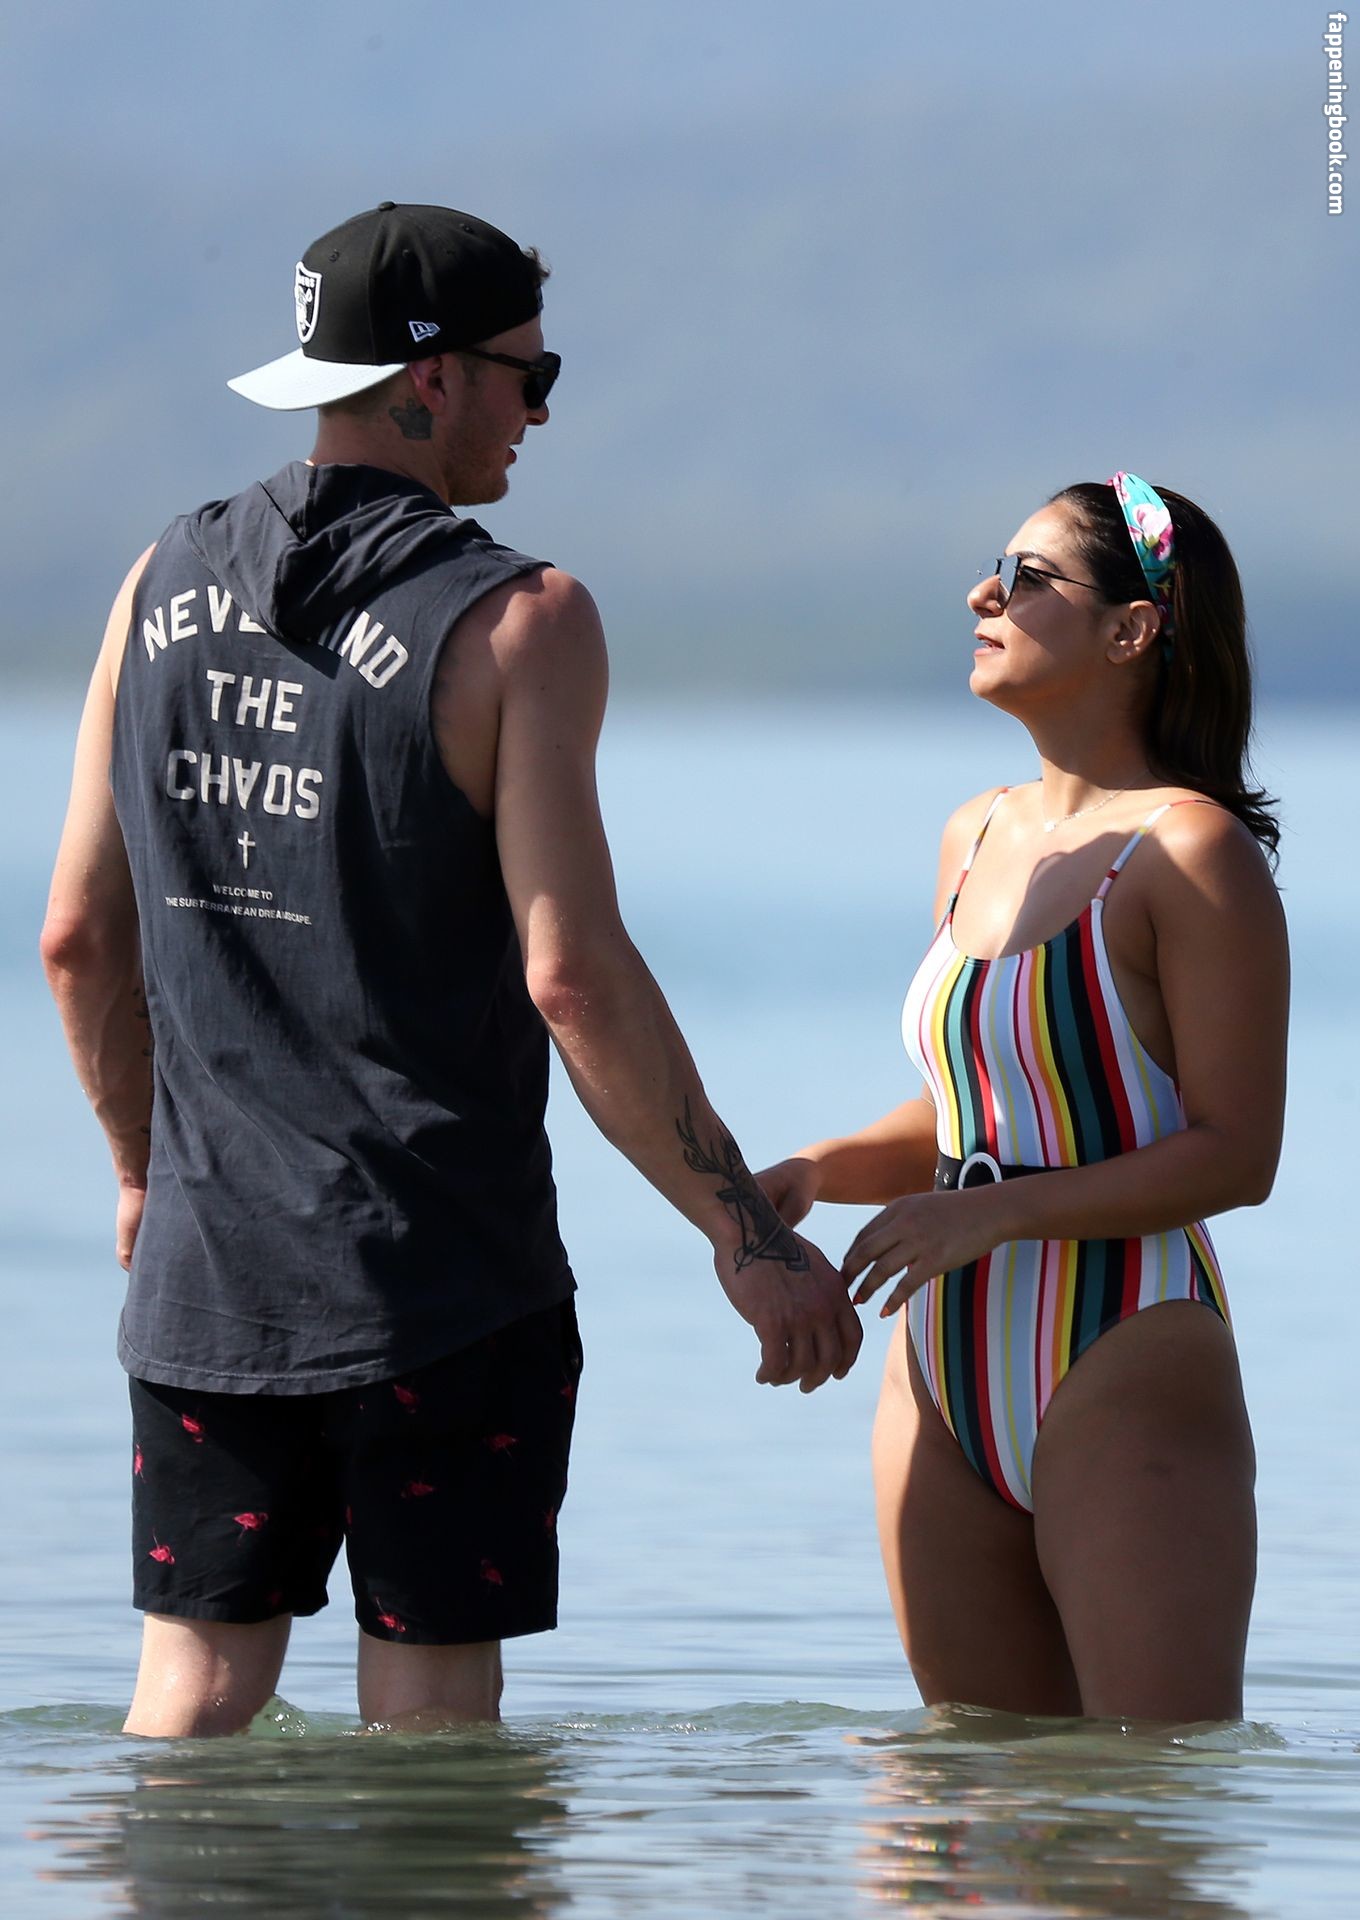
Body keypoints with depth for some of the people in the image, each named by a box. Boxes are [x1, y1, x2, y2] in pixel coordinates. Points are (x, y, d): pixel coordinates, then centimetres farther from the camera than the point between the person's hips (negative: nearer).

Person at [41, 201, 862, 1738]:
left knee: (195, 1688, 10)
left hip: (210, 1266, 5)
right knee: (429, 1713, 3)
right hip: (445, 1276, -5)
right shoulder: (517, 621, -11)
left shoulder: (165, 586, 5)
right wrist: (749, 1237, -10)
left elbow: (79, 939, 9)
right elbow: (573, 975, -17)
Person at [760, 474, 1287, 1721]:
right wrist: (816, 1174, 3)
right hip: (952, 1377, 8)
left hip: (1127, 1377, -8)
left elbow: (1235, 1154, -14)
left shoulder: (1191, 852, -9)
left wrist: (984, 1216, -19)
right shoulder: (976, 838, 15)